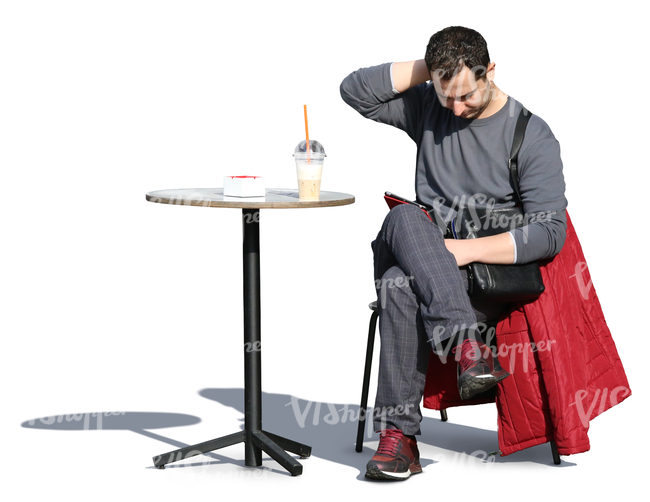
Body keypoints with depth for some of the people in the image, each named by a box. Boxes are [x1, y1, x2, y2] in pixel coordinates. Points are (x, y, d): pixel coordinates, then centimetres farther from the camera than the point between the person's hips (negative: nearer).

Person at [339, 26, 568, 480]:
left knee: (400, 286, -34)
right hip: (422, 261, 4)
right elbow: (354, 91, 4)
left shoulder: (533, 135, -2)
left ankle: (399, 433, -36)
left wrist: (467, 250, -20)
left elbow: (550, 233, -9)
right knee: (404, 217, -33)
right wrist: (426, 67, -2)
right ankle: (466, 343, -43)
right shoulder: (426, 107, 11)